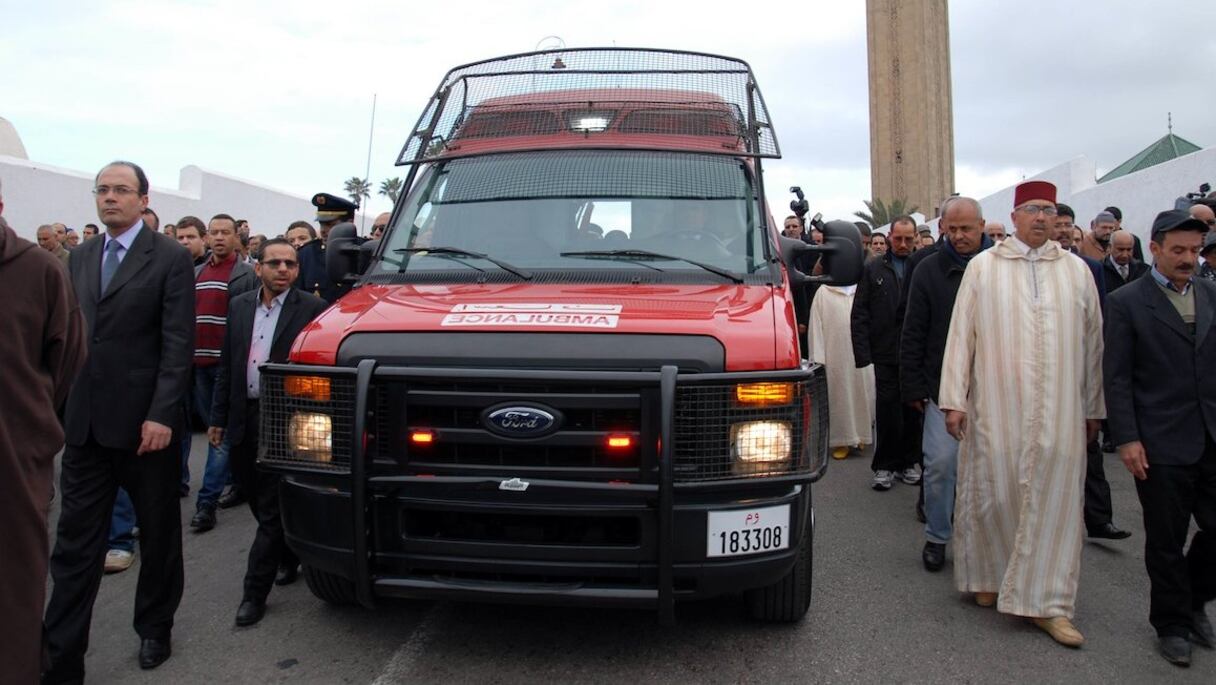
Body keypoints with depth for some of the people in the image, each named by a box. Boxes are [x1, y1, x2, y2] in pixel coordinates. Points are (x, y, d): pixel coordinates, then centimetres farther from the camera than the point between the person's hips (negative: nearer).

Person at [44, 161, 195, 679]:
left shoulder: (170, 258, -5)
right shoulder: (80, 258, 12)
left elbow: (178, 343, -10)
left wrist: (161, 414, -17)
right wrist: (60, 405, 6)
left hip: (144, 422, -4)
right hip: (84, 421, 5)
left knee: (158, 534, 11)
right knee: (75, 541, 6)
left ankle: (154, 629, 29)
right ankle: (61, 658, 14)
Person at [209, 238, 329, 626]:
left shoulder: (312, 309, -7)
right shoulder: (239, 306, 10)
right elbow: (227, 367, 13)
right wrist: (218, 417, 11)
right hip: (244, 419, 6)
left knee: (271, 510, -1)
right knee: (261, 504, 15)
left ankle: (255, 592, 8)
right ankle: (291, 558, 36)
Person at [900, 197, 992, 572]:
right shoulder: (930, 270, 1)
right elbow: (913, 334, 1)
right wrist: (913, 387, -2)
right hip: (943, 385, -1)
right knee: (940, 462, -1)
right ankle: (937, 537, 17)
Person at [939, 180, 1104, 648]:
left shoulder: (1076, 271, 8)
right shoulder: (983, 267, 1)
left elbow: (1091, 341, 11)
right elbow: (960, 333, -1)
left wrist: (1093, 408, 12)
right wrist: (954, 399, -6)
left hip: (1059, 412, 2)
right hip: (995, 407, -2)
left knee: (1053, 499, 3)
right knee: (993, 493, 5)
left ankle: (1046, 601, 13)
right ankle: (988, 576, 27)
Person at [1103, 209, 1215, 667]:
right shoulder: (1126, 302, -4)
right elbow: (1116, 377, -6)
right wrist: (1127, 439, -11)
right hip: (1161, 443, -4)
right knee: (1167, 541, 7)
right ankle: (1172, 624, 24)